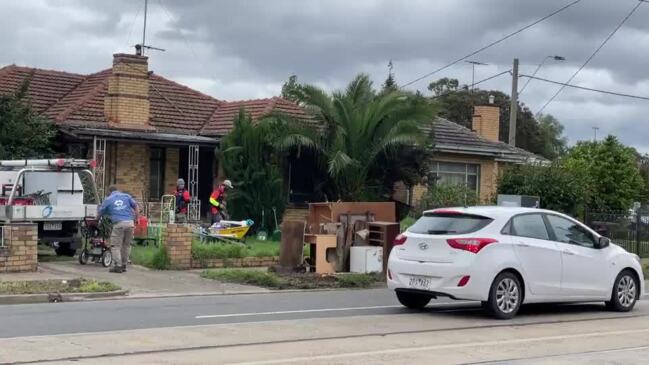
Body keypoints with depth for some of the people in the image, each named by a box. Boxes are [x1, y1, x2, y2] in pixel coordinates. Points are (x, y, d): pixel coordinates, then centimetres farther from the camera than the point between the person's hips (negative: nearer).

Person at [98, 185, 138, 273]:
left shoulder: (108, 200, 14)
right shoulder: (126, 196, 18)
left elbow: (101, 213, 20)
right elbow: (135, 206, 9)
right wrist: (136, 218, 12)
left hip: (119, 224, -3)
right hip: (130, 223, 3)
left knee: (116, 246, 4)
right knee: (126, 245, 14)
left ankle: (118, 266, -2)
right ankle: (123, 265, 18)